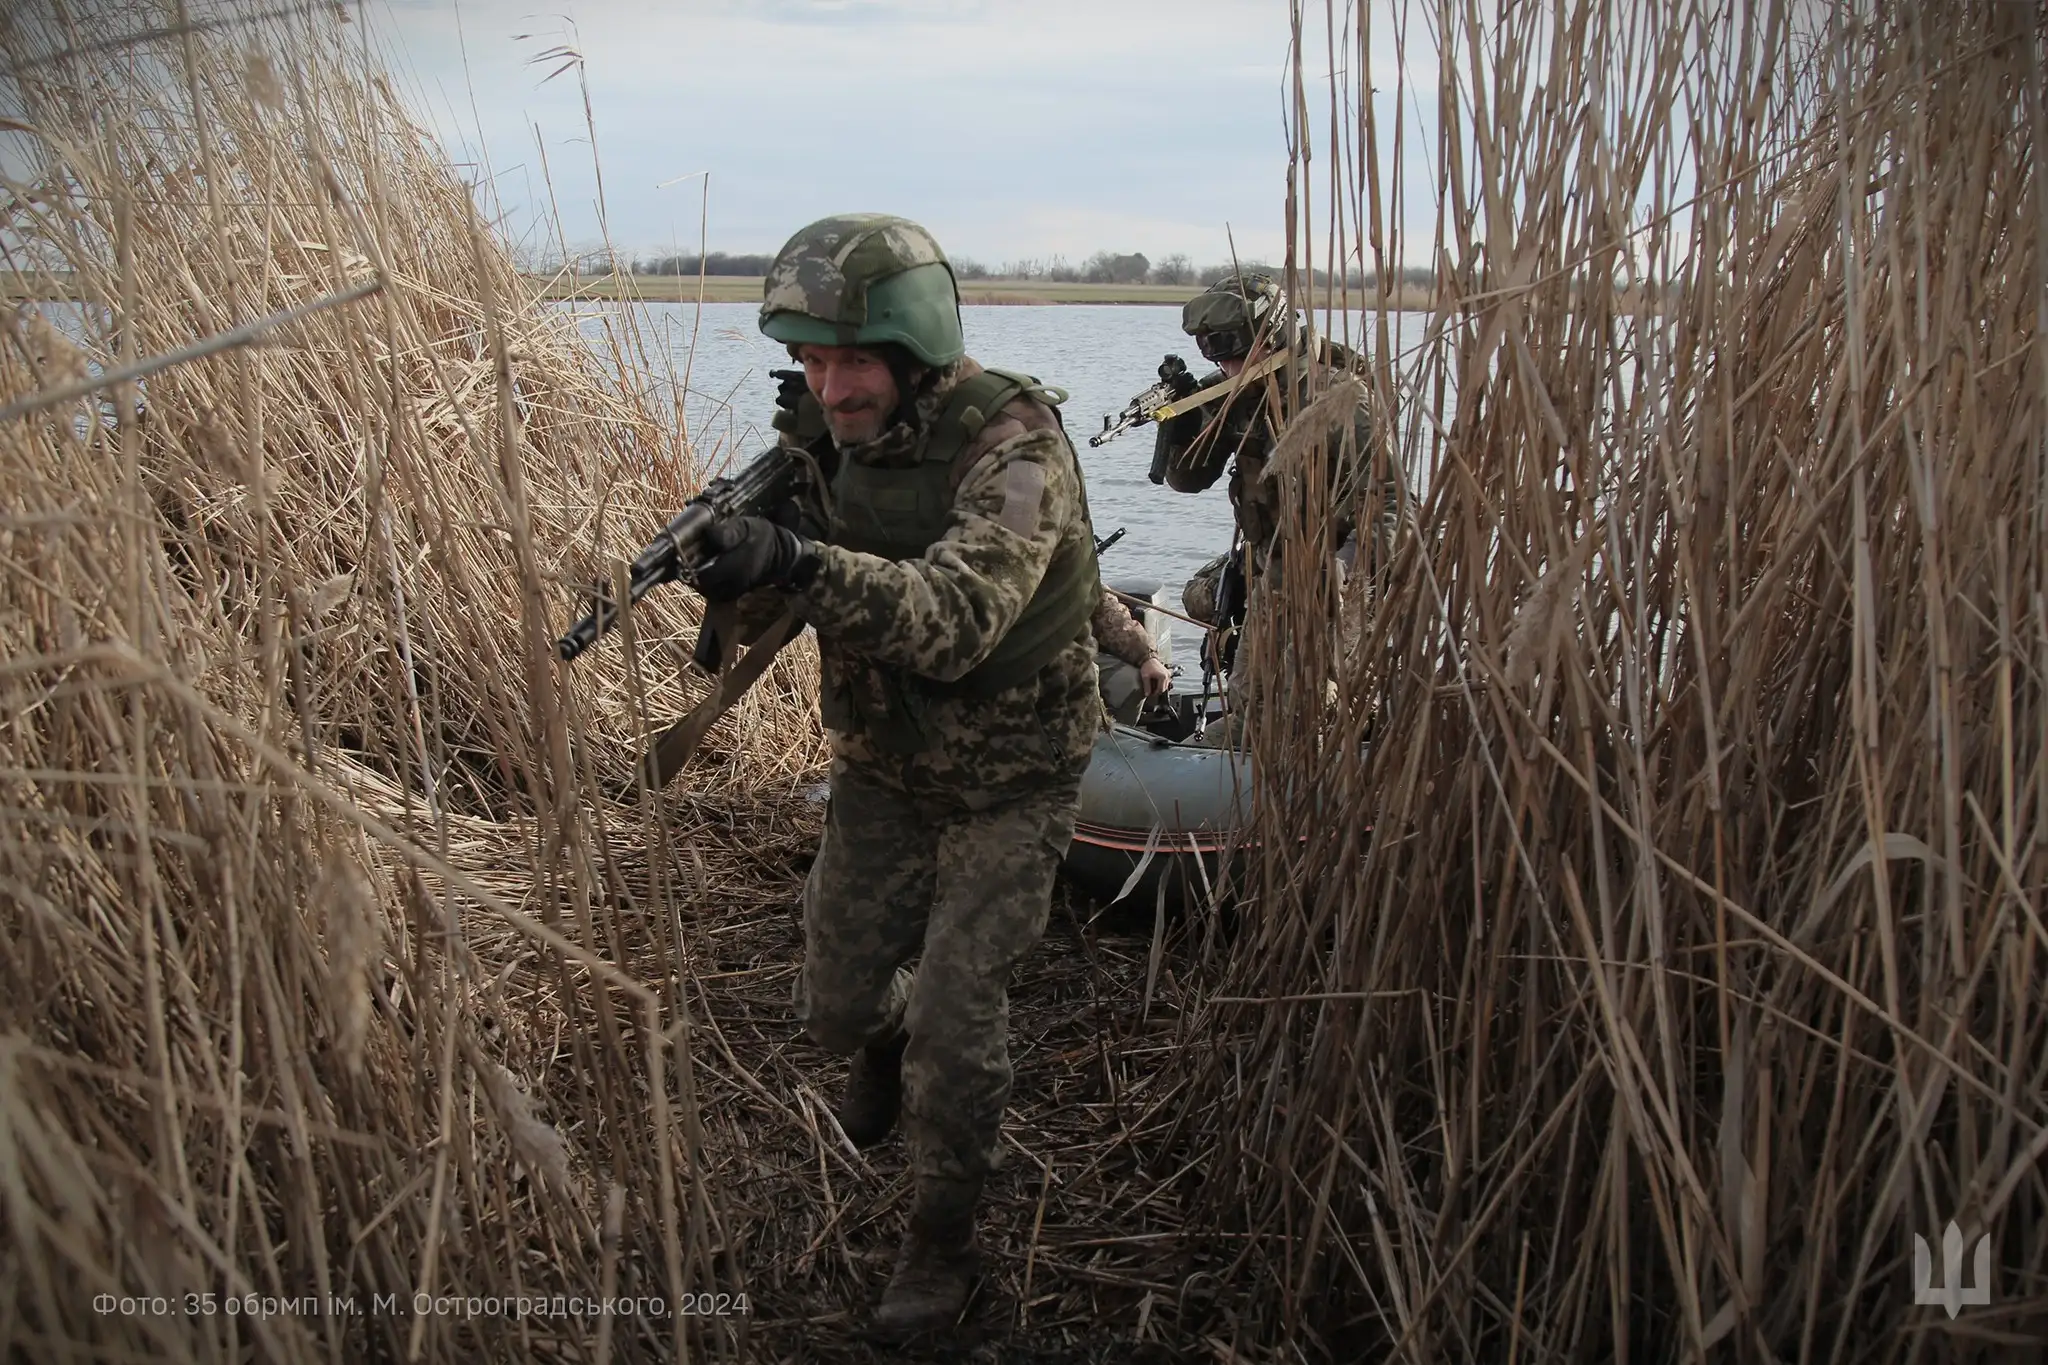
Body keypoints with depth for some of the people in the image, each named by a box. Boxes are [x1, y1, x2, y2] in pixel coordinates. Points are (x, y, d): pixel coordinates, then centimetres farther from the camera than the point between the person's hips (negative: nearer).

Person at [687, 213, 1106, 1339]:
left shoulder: (1011, 445, -26)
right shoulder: (830, 440, -6)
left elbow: (957, 619, -40)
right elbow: (780, 601, -2)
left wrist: (800, 562, -55)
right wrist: (738, 548, -25)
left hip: (1007, 782, -5)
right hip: (883, 770, 6)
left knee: (954, 1017, -6)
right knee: (834, 1006, 12)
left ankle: (943, 1238, 18)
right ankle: (888, 1044, 49)